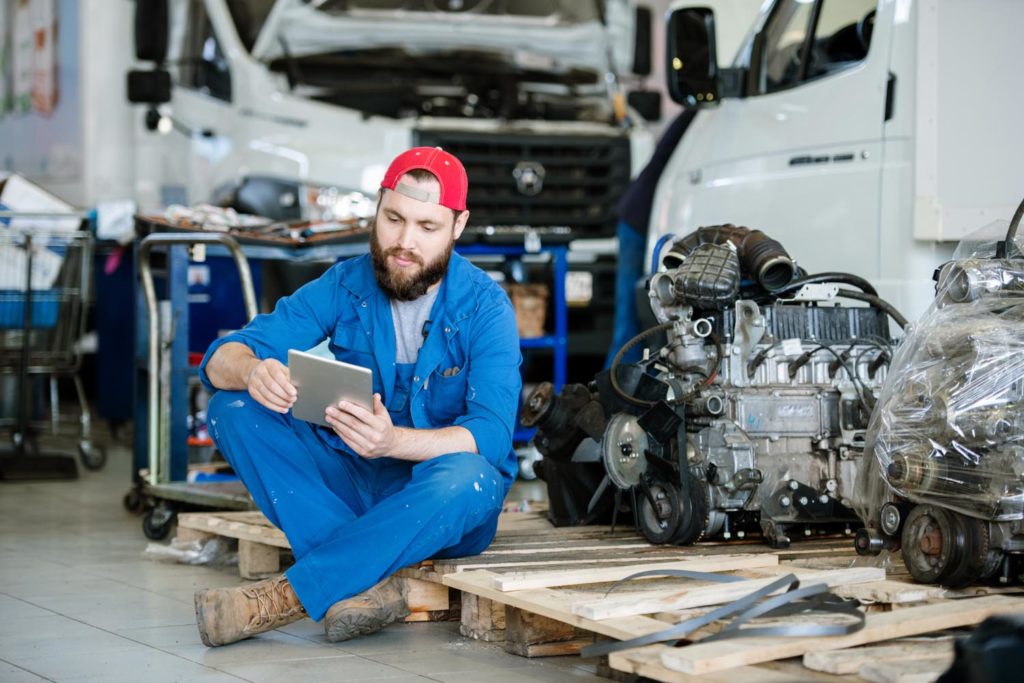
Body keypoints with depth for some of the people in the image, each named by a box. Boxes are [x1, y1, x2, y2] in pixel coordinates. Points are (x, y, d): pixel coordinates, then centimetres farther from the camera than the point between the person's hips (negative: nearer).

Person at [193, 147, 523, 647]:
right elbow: (221, 359, -8)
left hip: (442, 510, -3)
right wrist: (252, 371, -35)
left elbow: (491, 436, -23)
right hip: (351, 487, 4)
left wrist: (393, 441, -43)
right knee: (233, 408, -16)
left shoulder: (485, 306, -12)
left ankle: (283, 597, -33)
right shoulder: (343, 286, -3)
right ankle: (365, 582, -30)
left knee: (465, 477, -38)